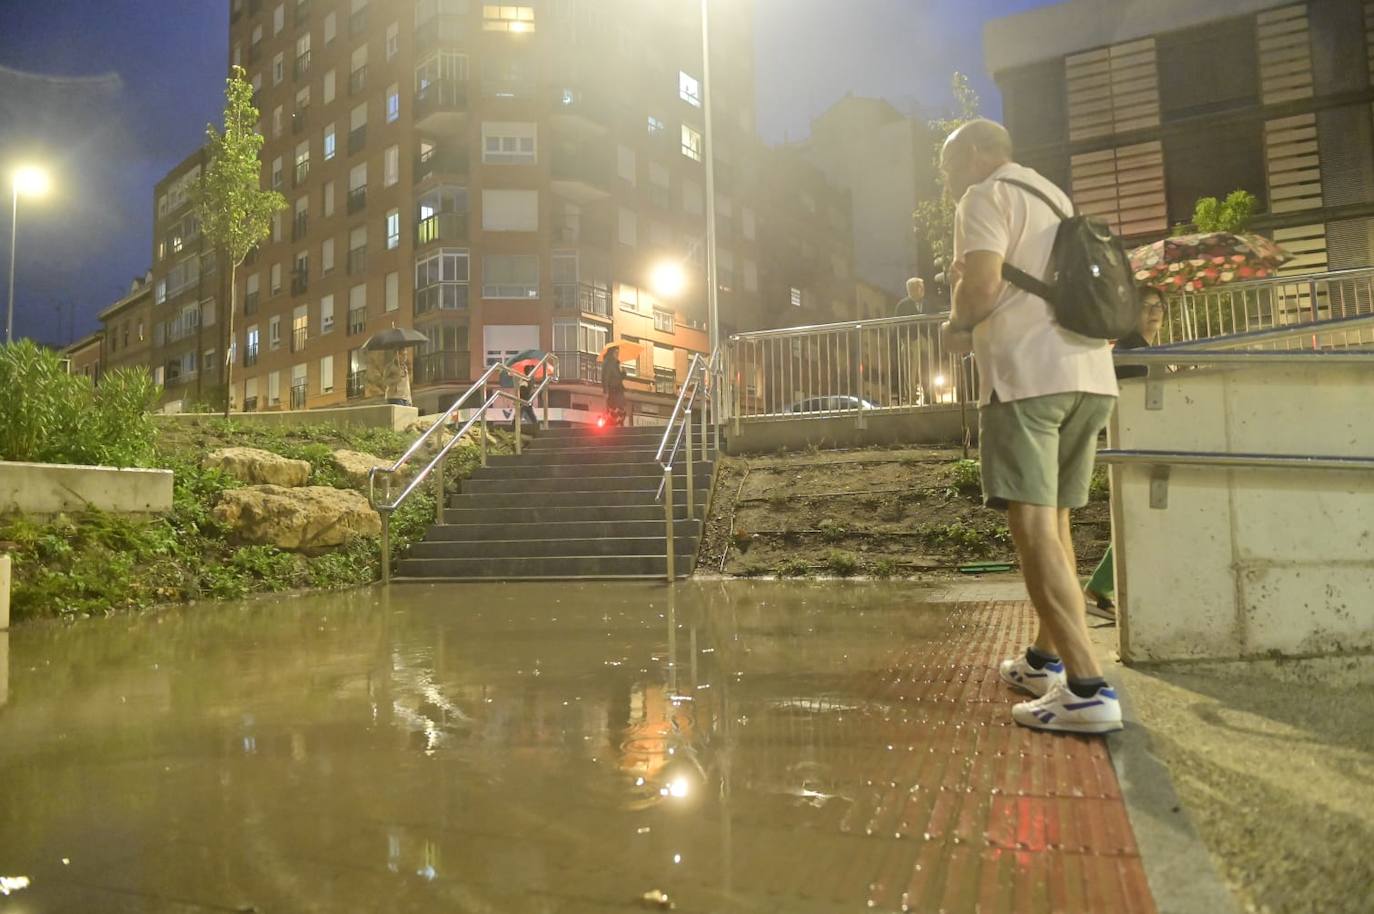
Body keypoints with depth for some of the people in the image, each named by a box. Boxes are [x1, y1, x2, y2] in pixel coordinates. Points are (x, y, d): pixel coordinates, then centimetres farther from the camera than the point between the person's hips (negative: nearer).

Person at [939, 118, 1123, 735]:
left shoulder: (986, 195, 0)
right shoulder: (1053, 196, 26)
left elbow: (982, 286, -15)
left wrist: (956, 326, 4)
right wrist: (975, 315, 26)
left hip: (1027, 375, -9)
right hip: (1090, 375, 9)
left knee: (1032, 527, -11)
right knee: (1052, 521, 16)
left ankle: (1087, 689, -16)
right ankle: (1046, 659, 25)